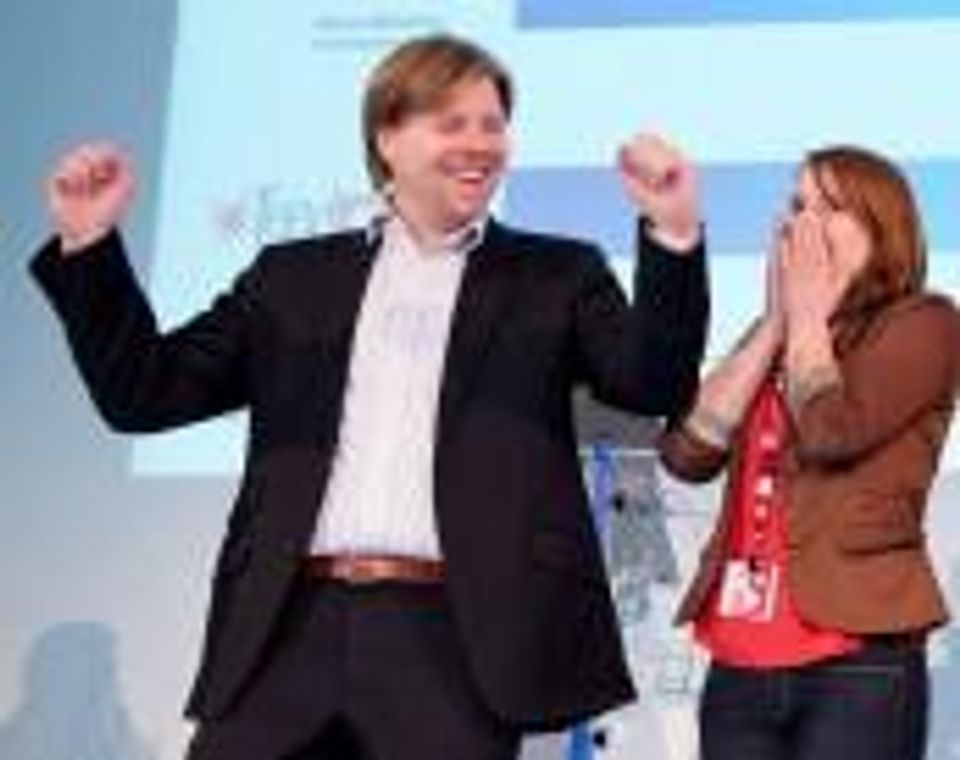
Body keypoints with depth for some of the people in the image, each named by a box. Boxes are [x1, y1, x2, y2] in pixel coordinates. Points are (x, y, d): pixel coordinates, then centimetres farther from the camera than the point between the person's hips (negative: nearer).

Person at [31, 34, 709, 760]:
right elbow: (147, 392, 15)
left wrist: (673, 235, -16)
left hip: (454, 636, -2)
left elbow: (654, 385, -1)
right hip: (296, 627, 2)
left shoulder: (555, 274, 13)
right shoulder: (297, 274, 17)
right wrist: (89, 244, 4)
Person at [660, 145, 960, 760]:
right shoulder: (774, 338, 19)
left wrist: (808, 318, 0)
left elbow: (831, 432, -17)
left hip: (858, 666, -6)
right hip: (740, 667, 6)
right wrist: (775, 323, 5)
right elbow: (687, 452, 4)